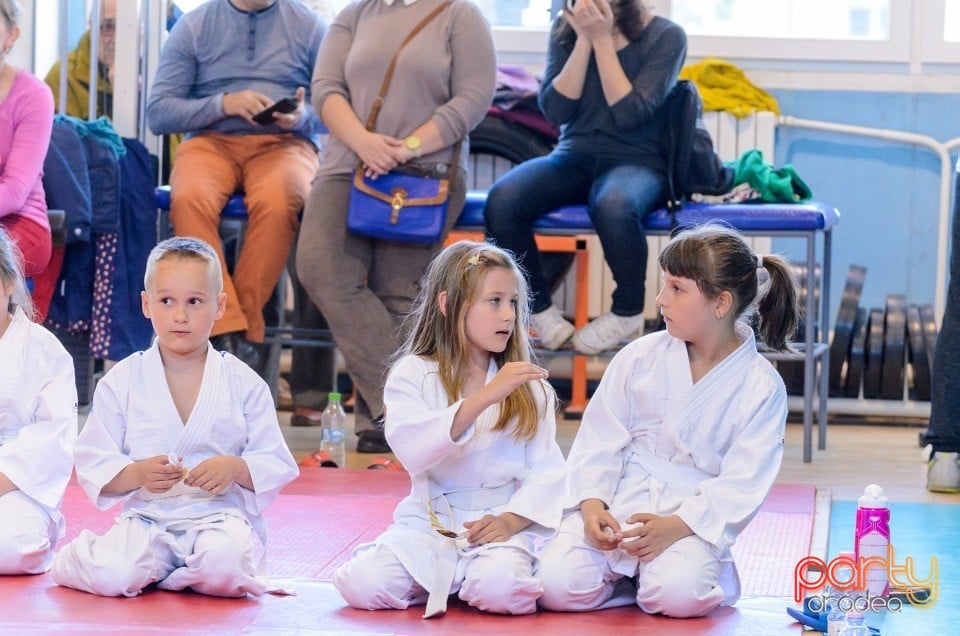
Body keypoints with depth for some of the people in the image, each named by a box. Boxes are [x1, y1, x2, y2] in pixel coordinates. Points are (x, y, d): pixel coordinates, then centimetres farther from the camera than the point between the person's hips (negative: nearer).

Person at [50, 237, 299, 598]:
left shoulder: (244, 384, 5)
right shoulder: (122, 382, 6)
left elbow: (277, 466, 5)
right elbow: (92, 465, 4)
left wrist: (234, 468, -16)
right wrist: (139, 474, -16)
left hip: (221, 515, 0)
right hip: (145, 518, 0)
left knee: (224, 562, -35)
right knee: (114, 574, -29)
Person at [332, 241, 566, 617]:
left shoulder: (529, 388, 10)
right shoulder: (413, 375, 2)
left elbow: (547, 470, 2)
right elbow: (413, 450, -17)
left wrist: (511, 519, -17)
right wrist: (485, 397, -25)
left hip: (501, 525, 0)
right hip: (430, 523, 0)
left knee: (500, 589, -33)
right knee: (363, 585, -25)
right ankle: (445, 579, 4)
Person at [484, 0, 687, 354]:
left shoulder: (665, 36, -5)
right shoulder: (567, 29, 5)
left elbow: (629, 114, -16)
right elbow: (555, 110, -6)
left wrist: (603, 40, -15)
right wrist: (584, 41, -12)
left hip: (637, 162, -4)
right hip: (574, 157, 4)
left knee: (613, 205, -40)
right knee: (502, 200, -27)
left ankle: (627, 313, -14)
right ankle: (541, 312, -10)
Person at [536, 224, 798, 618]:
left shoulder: (762, 388, -3)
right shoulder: (639, 358, 4)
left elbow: (742, 484, -9)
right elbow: (599, 440, 4)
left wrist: (676, 525, -23)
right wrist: (592, 504, -14)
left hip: (692, 520, -2)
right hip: (614, 508, 2)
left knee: (678, 596, -34)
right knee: (558, 586, -23)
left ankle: (708, 576, 1)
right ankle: (635, 578, 5)